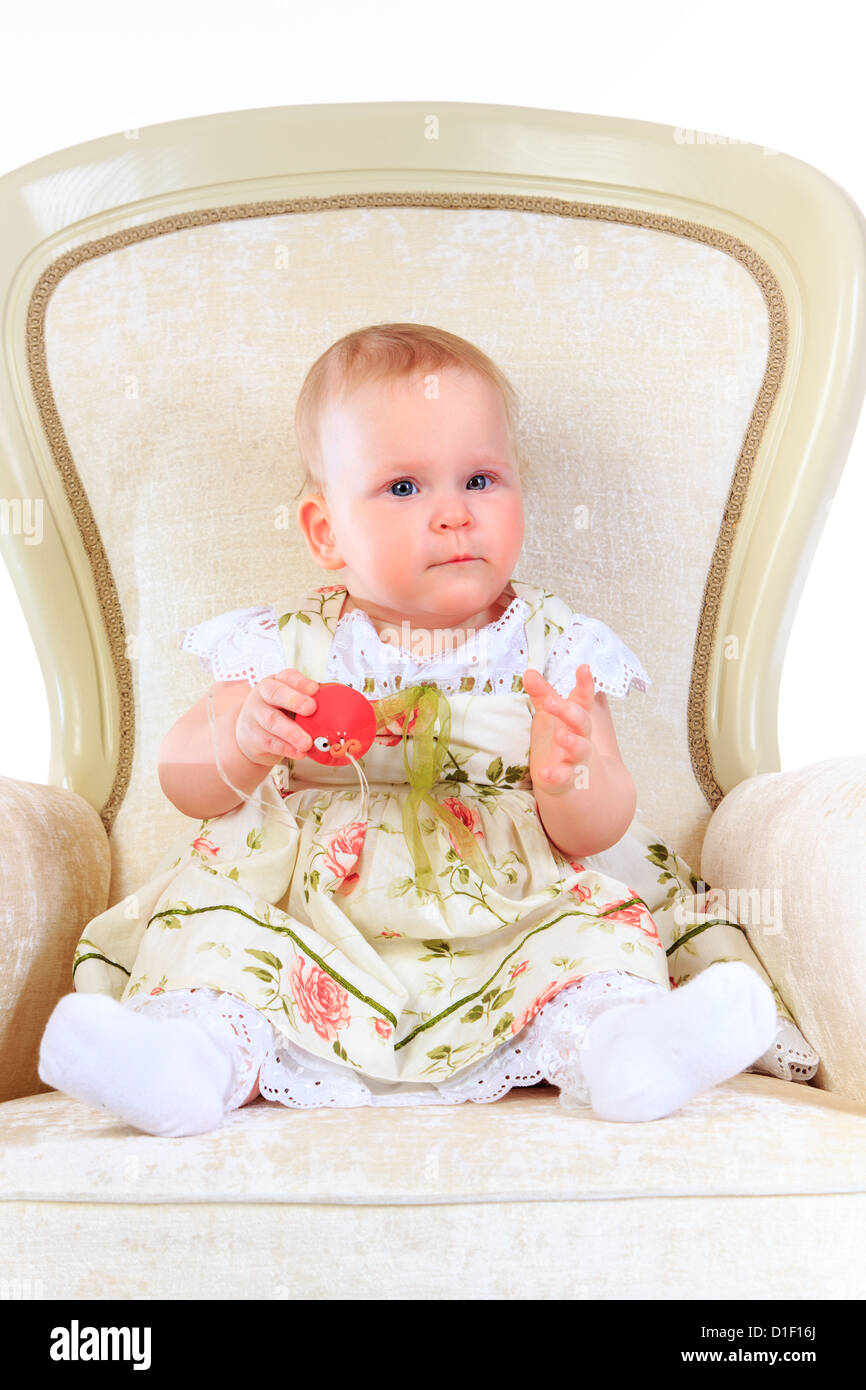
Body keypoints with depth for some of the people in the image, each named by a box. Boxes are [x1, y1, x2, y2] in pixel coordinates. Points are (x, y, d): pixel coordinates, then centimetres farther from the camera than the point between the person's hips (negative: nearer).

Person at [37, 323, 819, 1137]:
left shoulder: (553, 647, 2)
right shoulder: (288, 646, 3)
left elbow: (601, 832, -4)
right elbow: (185, 783, 2)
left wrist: (571, 778, -29)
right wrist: (240, 742, -22)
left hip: (506, 933, 0)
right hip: (310, 928, 1)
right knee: (216, 884, -20)